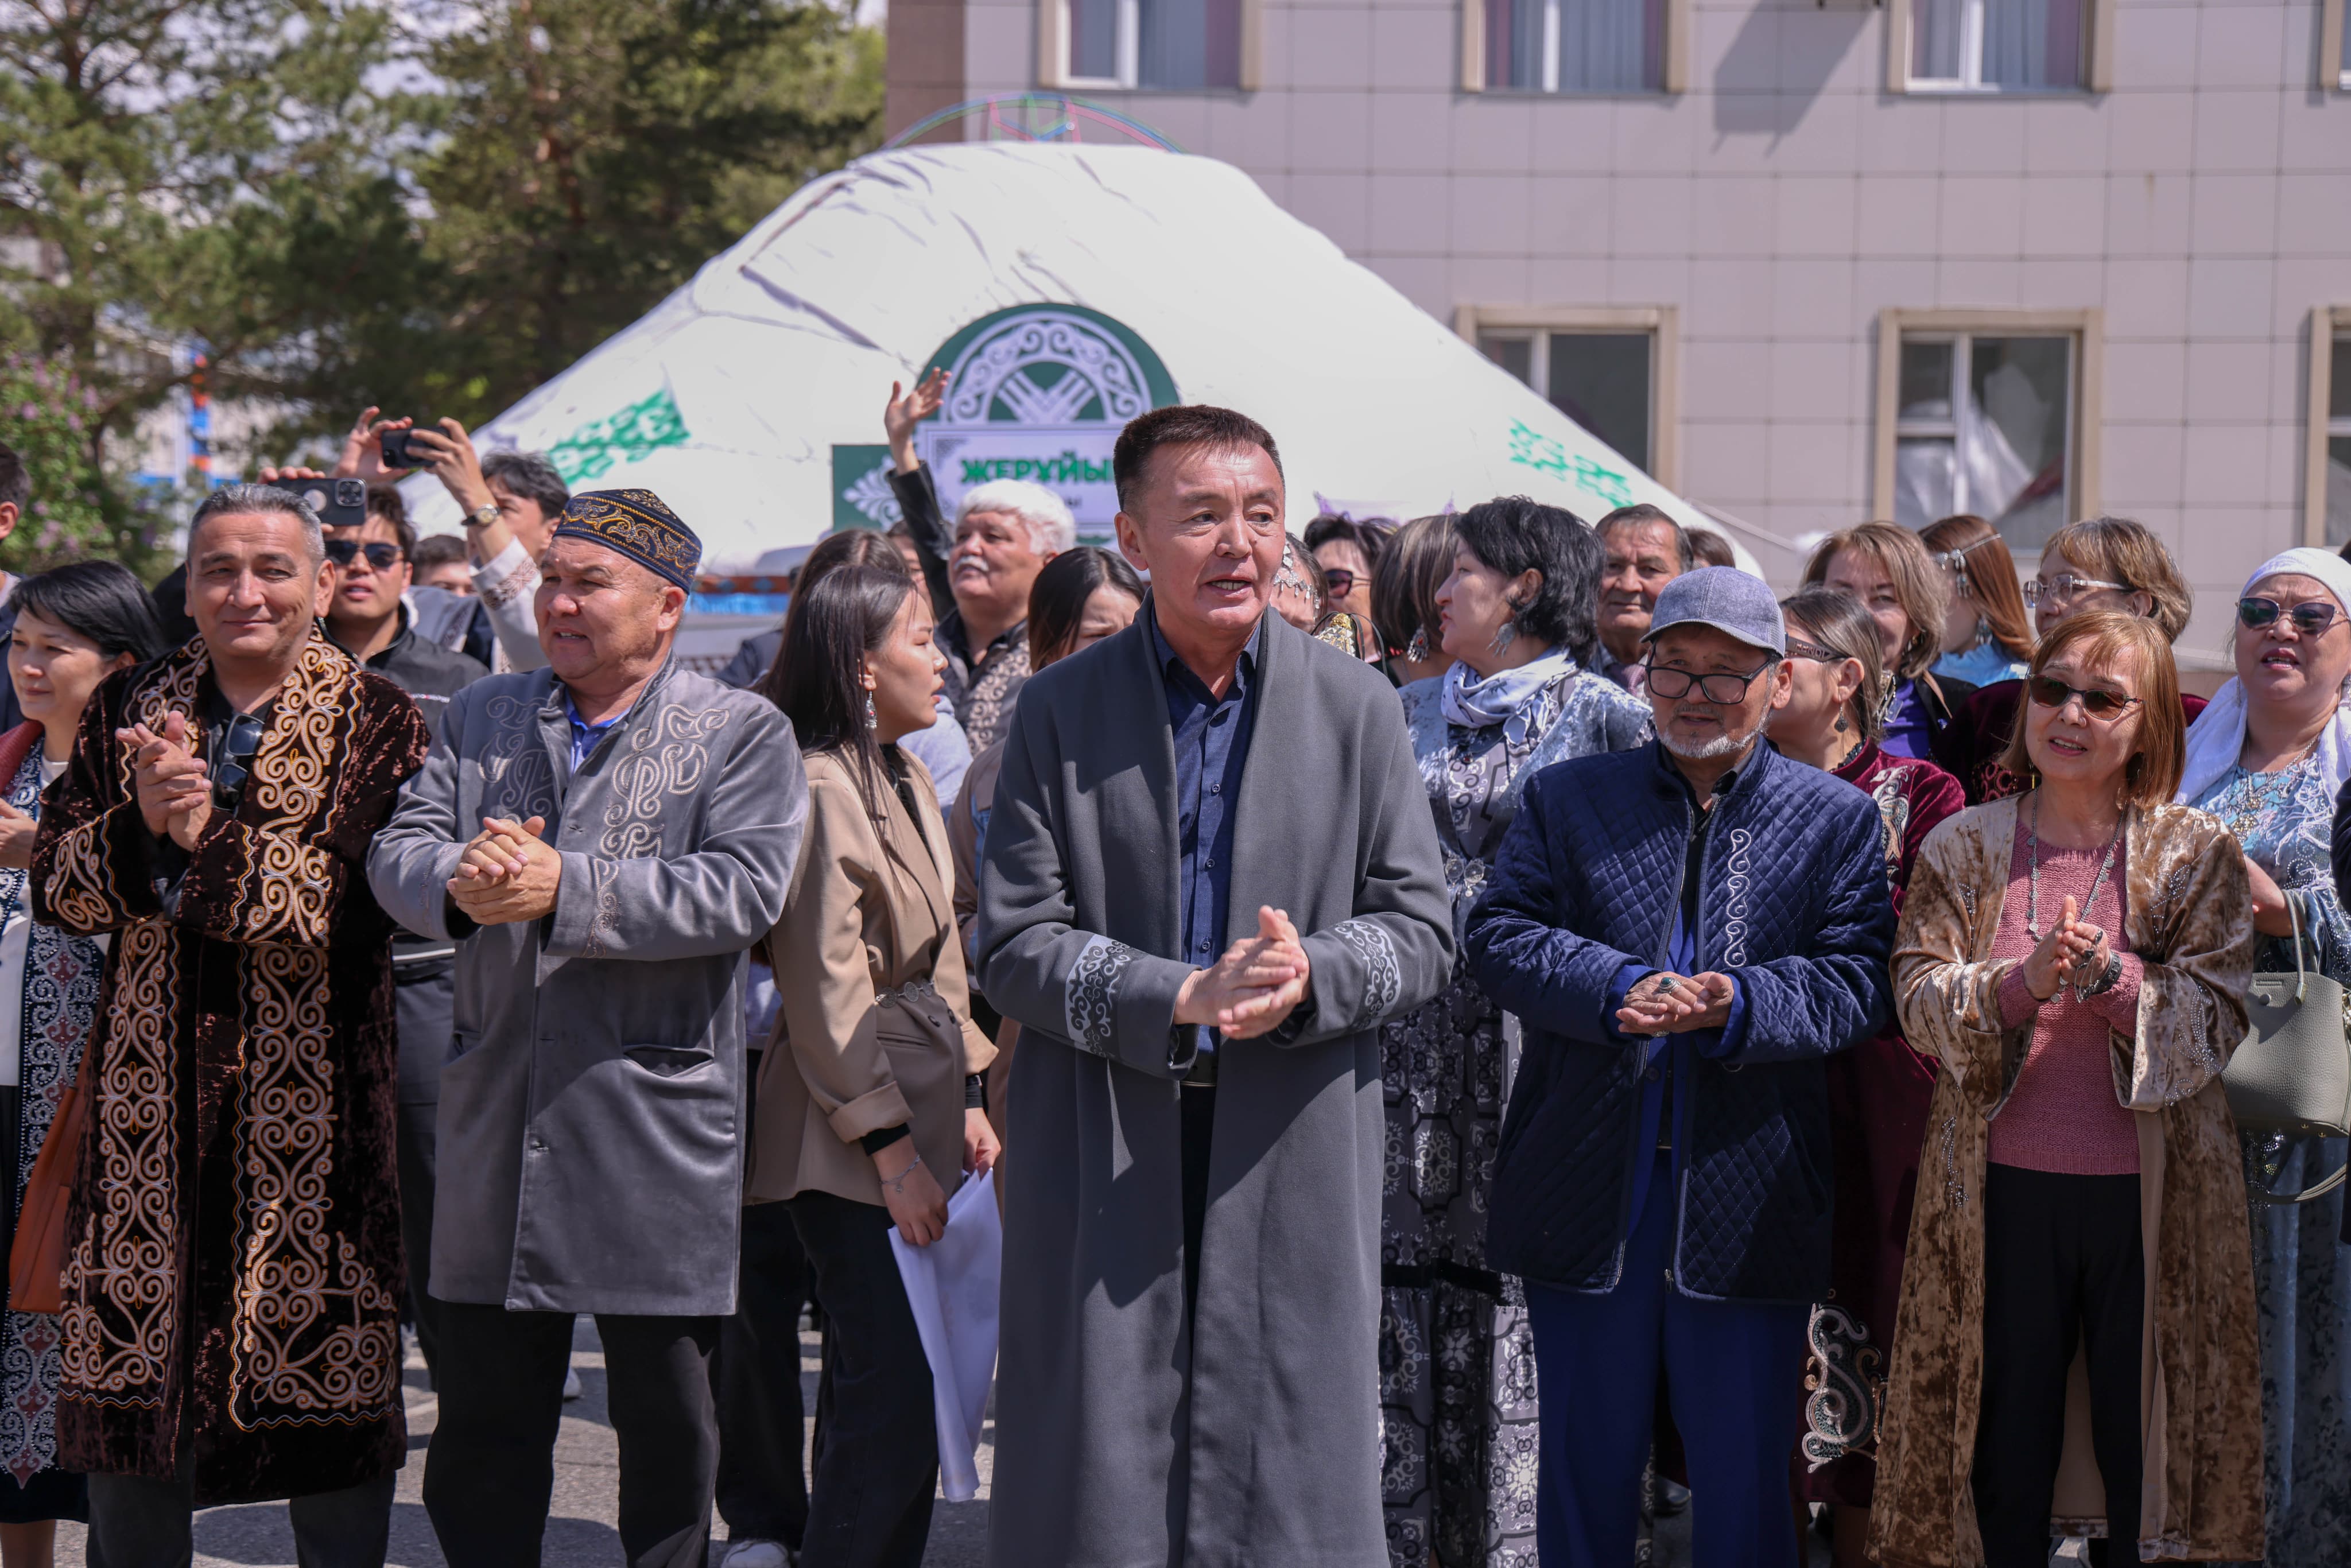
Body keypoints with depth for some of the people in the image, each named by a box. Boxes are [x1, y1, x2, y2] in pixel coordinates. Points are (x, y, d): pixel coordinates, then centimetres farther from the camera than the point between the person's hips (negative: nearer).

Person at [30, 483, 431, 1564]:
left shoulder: (378, 724, -1)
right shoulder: (127, 713, 11)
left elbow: (348, 906, -12)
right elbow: (56, 885, 3)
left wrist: (211, 835, -20)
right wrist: (140, 821, -16)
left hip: (312, 1106, -3)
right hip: (151, 1108, 4)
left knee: (325, 1381, 1)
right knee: (129, 1377, 8)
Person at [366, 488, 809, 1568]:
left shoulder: (742, 733, 0)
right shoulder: (481, 718, 14)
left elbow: (743, 890, -14)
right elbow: (397, 851, 5)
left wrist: (566, 890, -21)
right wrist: (461, 885, -18)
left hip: (656, 1126, -3)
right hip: (497, 1113, 4)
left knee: (666, 1416, 6)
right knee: (485, 1411, 10)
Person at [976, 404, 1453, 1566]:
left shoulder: (1357, 707, 5)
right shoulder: (1062, 710, 3)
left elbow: (1421, 932, 5)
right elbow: (1013, 945, -1)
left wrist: (1308, 976, -16)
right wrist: (1181, 1001, -16)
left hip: (1293, 1157, 1)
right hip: (1106, 1154, 0)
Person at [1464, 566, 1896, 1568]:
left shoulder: (1839, 819, 7)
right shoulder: (1565, 799, 10)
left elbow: (1858, 980, -4)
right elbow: (1497, 934, -1)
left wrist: (1735, 1004, -23)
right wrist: (1618, 988, -19)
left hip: (1745, 1211, -1)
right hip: (1586, 1203, 1)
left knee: (1745, 1488, 6)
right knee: (1584, 1475, 11)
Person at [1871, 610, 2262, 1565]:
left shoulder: (2196, 853, 2)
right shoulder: (1963, 848, 6)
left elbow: (2217, 1021, -5)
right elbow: (1919, 1000, -3)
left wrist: (2114, 977, -22)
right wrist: (2021, 983, -21)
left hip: (2148, 1194, -1)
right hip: (2002, 1190, 1)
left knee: (2145, 1448, 6)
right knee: (2005, 1459, 7)